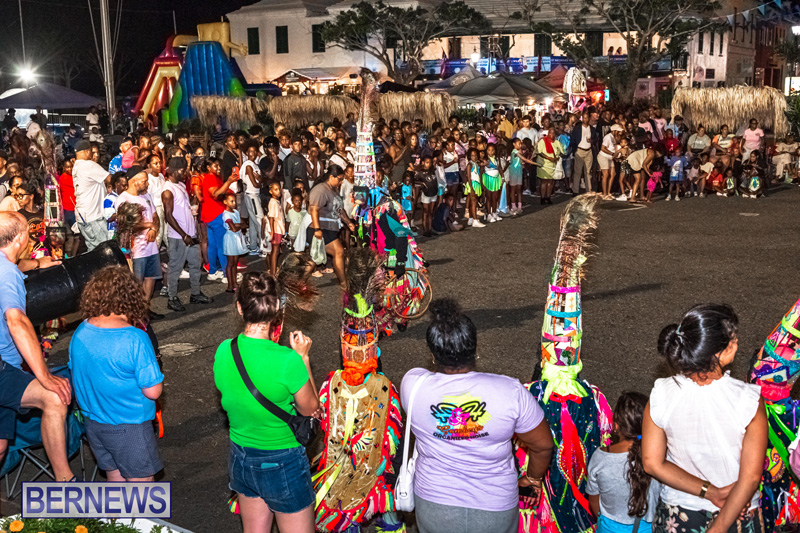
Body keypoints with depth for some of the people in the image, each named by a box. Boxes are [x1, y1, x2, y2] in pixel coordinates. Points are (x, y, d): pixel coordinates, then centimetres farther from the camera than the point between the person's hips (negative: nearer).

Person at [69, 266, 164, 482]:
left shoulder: (80, 333, -5)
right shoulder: (135, 339, -25)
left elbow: (77, 373, 9)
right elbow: (153, 391, -21)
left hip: (92, 421, 6)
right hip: (129, 427, -6)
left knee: (114, 475, 23)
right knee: (140, 480, 10)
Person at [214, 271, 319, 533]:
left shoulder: (223, 351, -11)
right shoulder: (288, 361, -27)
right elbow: (310, 408, -10)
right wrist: (303, 357, -2)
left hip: (241, 459, 6)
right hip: (282, 463, -6)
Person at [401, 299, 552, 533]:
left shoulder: (412, 384, -21)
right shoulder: (510, 392, -25)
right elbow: (543, 445, -9)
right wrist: (533, 478, 9)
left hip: (433, 507, 1)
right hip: (495, 513, -1)